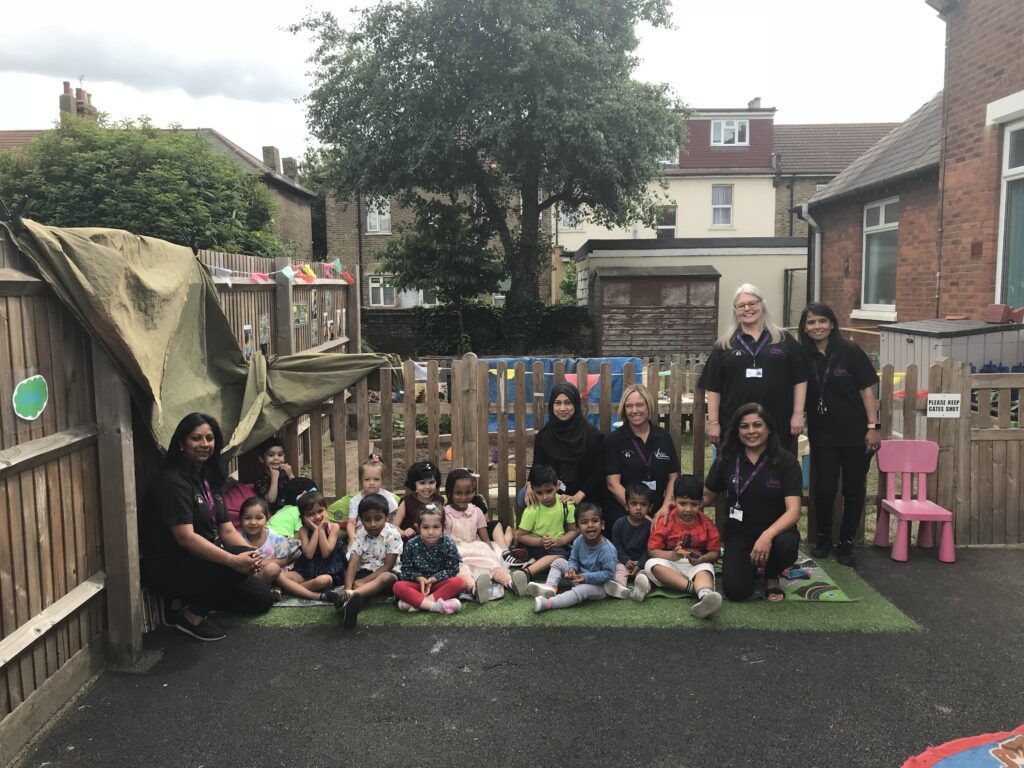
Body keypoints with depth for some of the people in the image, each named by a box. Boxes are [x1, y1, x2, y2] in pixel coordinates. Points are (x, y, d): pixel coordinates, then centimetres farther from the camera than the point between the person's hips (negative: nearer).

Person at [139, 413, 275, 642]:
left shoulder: (208, 478, 9)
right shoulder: (172, 481, -18)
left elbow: (227, 529, 4)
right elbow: (185, 536, -28)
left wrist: (251, 555, -17)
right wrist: (234, 559, -36)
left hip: (200, 559, 9)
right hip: (167, 568, -8)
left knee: (262, 598, 3)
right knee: (239, 558, -29)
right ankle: (193, 615, -12)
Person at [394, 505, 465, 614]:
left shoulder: (448, 543, -12)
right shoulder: (412, 544, -9)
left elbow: (453, 569, -9)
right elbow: (406, 569, -1)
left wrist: (433, 579, -19)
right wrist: (419, 578, -19)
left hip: (439, 583, -1)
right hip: (418, 582, 1)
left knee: (458, 582, -31)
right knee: (398, 587, -28)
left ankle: (416, 602, -31)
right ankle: (435, 606, -38)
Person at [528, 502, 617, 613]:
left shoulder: (607, 549, -28)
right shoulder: (579, 541, -10)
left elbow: (608, 574, -25)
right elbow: (574, 560, 4)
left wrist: (586, 577, -28)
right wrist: (572, 569, -19)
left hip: (599, 585, -7)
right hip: (580, 576, 7)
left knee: (582, 589, -37)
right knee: (559, 562, 3)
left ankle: (547, 603, -46)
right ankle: (550, 587, -21)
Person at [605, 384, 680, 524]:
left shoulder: (663, 436, 9)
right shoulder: (615, 439, 0)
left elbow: (673, 477, 9)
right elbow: (613, 484, -5)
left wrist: (665, 508, -6)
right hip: (622, 515, -2)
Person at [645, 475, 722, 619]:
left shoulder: (706, 523, 3)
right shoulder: (665, 521, -2)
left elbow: (714, 552, 3)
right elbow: (653, 551, -4)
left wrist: (701, 559, -19)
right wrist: (673, 555, -23)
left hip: (697, 565, 0)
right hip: (671, 565, 0)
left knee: (706, 569, -33)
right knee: (651, 565, -29)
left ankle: (705, 596, -69)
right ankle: (695, 588, -39)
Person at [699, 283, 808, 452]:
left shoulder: (784, 340, 8)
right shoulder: (724, 345, 8)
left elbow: (799, 379, 6)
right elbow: (713, 387, 5)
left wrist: (798, 414, -1)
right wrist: (713, 422, -1)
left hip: (778, 425, 0)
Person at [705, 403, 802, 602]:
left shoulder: (786, 462, -8)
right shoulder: (726, 460, 0)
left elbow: (793, 511, -18)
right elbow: (706, 497, 11)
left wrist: (768, 535, -35)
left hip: (776, 530, -1)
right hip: (739, 533, 1)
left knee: (785, 545, -37)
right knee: (736, 590, -22)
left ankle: (772, 576, 1)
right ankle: (749, 564, 18)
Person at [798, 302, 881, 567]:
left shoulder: (850, 352, -6)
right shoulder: (803, 357, 1)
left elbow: (866, 389, -6)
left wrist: (873, 426, -11)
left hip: (855, 434, -1)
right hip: (822, 435, 1)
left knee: (854, 489, 5)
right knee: (824, 488, 1)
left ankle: (846, 544, 20)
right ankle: (823, 539, 23)